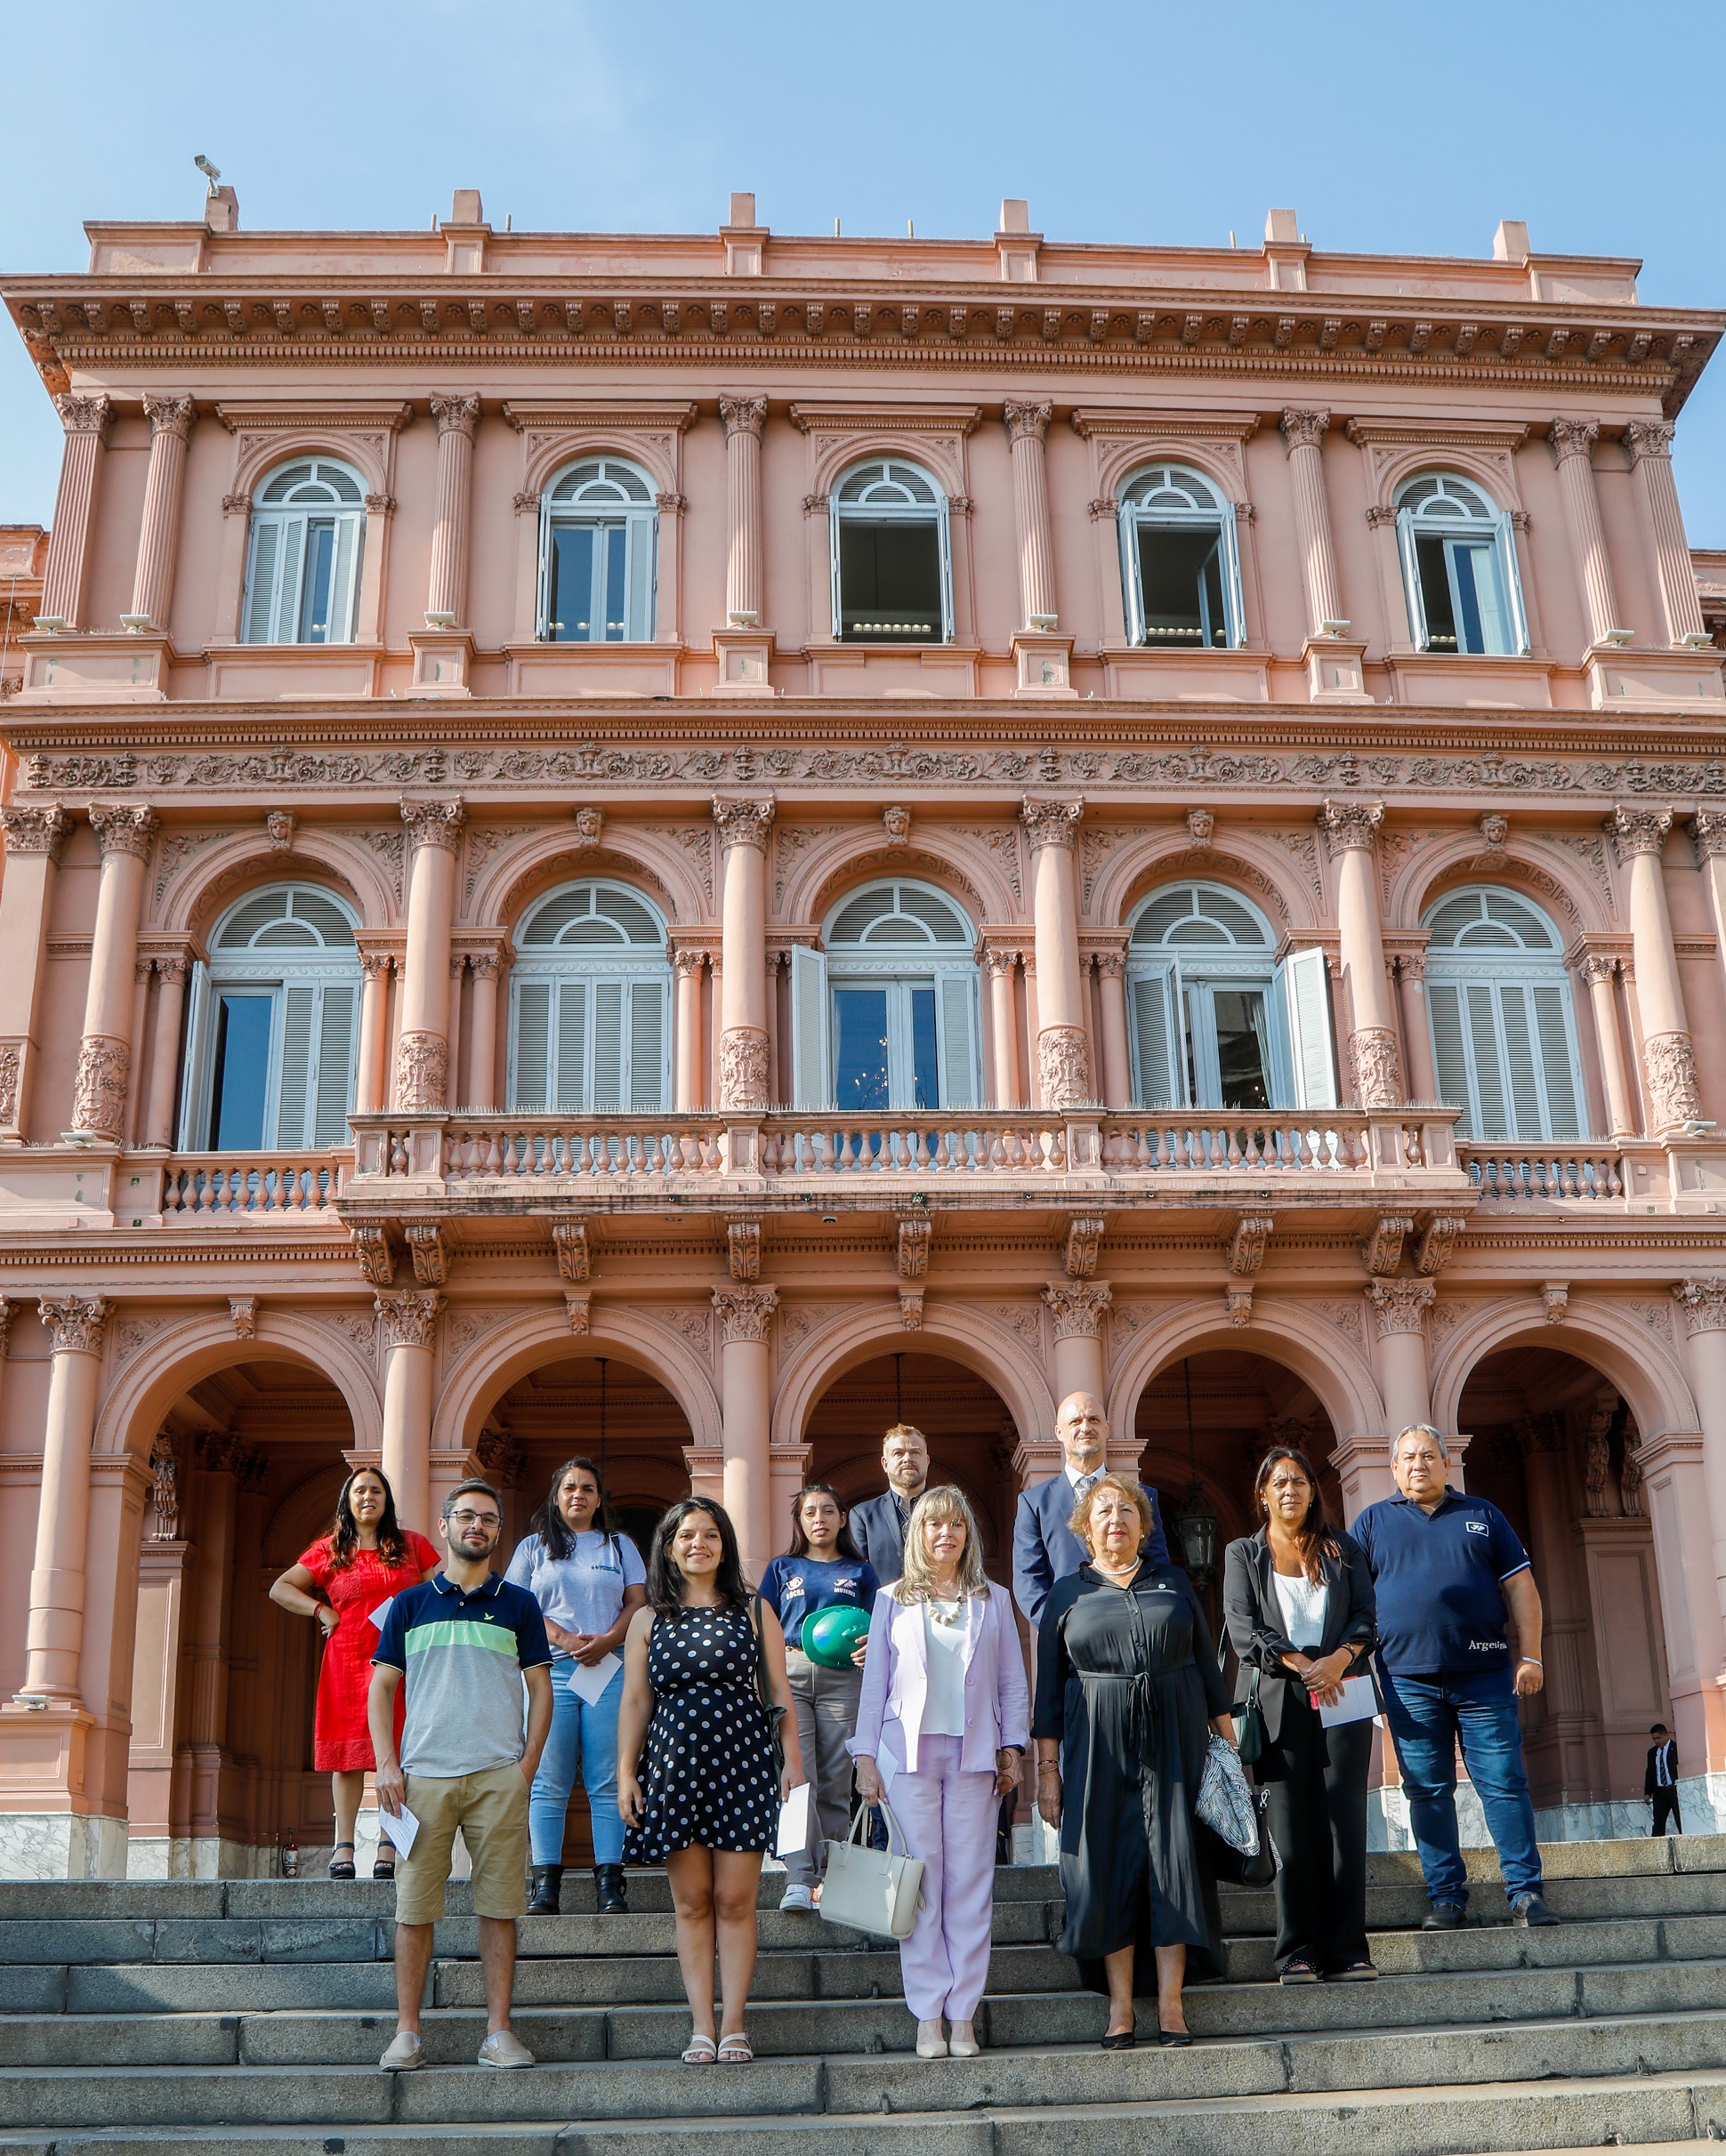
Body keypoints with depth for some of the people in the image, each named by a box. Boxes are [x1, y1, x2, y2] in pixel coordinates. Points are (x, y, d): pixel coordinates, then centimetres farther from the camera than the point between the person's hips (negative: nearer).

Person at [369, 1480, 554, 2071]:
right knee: (414, 1907, 1)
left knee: (499, 1907, 0)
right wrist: (386, 1765, -1)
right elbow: (381, 1686, 10)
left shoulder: (518, 1604, 10)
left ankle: (498, 2031, 7)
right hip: (423, 1776, 0)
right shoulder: (410, 1604, 10)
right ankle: (407, 2032, 9)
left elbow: (540, 1687, 11)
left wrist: (528, 1765, 0)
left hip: (499, 1777, 0)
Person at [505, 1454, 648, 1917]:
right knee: (548, 1782, -4)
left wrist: (606, 1641, -8)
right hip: (550, 1670, 0)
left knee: (608, 1781, -4)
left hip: (610, 1670, 1)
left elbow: (637, 1603, 10)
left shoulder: (620, 1546, 18)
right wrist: (564, 1639, -10)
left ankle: (609, 1883, -5)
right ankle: (545, 1883, -3)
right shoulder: (534, 1547, 15)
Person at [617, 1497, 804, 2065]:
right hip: (674, 1763, 1)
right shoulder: (648, 1621, 11)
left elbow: (779, 1692, 7)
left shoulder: (754, 1611, 9)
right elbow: (635, 1703, 9)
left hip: (743, 1762, -1)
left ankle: (733, 2025, 3)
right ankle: (701, 2028, 6)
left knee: (735, 1901, -2)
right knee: (691, 1903, 2)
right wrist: (625, 1773, 1)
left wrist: (793, 1760, -1)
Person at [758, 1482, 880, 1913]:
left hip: (842, 1679, 0)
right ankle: (798, 1881, -17)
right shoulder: (782, 1569, 17)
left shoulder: (860, 1573, 15)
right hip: (789, 1674, 0)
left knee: (835, 1781, -1)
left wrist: (869, 1647, -13)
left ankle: (827, 1877, 6)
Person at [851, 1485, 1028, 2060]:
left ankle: (963, 2016, 4)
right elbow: (874, 1683, 8)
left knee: (970, 1885, -1)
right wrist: (865, 1757, 3)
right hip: (909, 1750, -1)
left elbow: (1013, 1683, 13)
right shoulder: (893, 1600, 10)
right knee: (921, 1885, -3)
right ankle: (929, 2017, 3)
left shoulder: (992, 1601, 13)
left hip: (973, 1754, 1)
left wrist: (1012, 1748, 4)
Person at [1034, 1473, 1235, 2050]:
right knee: (1108, 1865, -2)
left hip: (1176, 1738, 1)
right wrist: (1048, 1768, 1)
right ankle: (1120, 2006, 3)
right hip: (1098, 1748, -1)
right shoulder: (1066, 1595, 8)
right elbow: (1049, 1687, 6)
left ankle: (1171, 2002, 3)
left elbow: (1207, 1662, 12)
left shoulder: (1174, 1583, 12)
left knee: (1174, 1856, -2)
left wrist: (1227, 1736, 6)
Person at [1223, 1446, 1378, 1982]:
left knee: (1344, 1821, -4)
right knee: (1291, 1829, -3)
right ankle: (1299, 1951, 1)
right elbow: (1244, 1630, 1)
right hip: (1281, 1700, -1)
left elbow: (1366, 1615, 8)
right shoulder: (1242, 1555, 11)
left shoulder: (1342, 1549, 16)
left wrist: (1338, 1659, -11)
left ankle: (1347, 1949, -1)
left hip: (1342, 1698, 1)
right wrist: (1301, 1666, -11)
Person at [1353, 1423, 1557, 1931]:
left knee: (1504, 1784, -3)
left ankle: (1526, 1893, 2)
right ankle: (1445, 1898, 8)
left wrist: (1530, 1656, 1)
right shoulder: (1373, 1523, 12)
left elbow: (1520, 1587, 11)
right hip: (1408, 1680, 0)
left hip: (1484, 1676, 0)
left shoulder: (1481, 1516, 14)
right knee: (1428, 1790, 1)